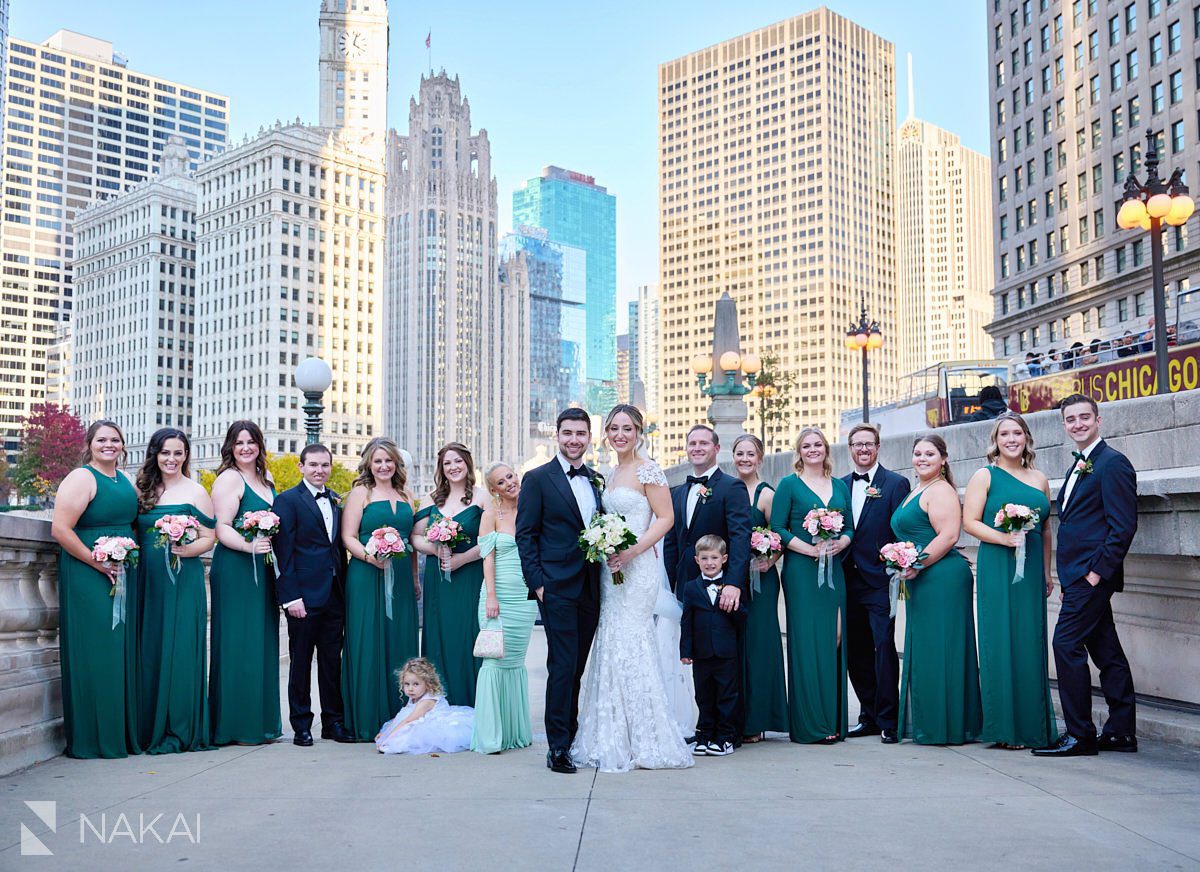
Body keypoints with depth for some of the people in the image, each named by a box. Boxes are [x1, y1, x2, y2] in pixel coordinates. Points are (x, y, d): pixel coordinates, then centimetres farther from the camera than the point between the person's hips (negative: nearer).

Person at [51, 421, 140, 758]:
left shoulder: (125, 481, 16)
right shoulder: (81, 478, -7)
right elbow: (60, 529, -16)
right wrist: (97, 562, -16)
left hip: (123, 578, 8)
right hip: (87, 578, -7)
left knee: (122, 652, 9)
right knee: (94, 653, -5)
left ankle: (124, 732, 17)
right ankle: (92, 739, 4)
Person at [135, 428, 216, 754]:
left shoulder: (196, 492, 1)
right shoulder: (143, 490, 13)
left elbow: (209, 538, -2)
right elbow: (133, 533, 16)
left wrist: (185, 549, -18)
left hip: (184, 579, -4)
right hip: (148, 580, 4)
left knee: (180, 650, -5)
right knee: (150, 650, 4)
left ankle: (180, 731, 1)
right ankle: (150, 728, 12)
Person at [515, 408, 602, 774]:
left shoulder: (597, 480, 14)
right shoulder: (537, 479, -2)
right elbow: (525, 536, -4)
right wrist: (537, 582, -11)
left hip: (591, 588, 5)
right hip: (557, 587, -5)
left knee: (578, 666, 11)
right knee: (563, 665, -7)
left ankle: (571, 738, 20)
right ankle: (557, 747, 0)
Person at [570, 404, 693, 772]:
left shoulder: (648, 471, -7)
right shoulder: (611, 475, 17)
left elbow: (666, 518, -12)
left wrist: (632, 551, -20)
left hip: (636, 568, -8)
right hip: (610, 569, 8)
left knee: (627, 645, -8)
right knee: (612, 645, 7)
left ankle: (641, 743, 2)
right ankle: (616, 741, 14)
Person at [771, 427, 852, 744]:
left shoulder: (840, 486, 15)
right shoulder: (789, 484, 2)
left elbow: (849, 527, 16)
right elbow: (777, 528, -4)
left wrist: (841, 542, -6)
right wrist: (809, 548, -15)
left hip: (834, 571, 4)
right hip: (801, 572, -4)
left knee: (833, 640, 3)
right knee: (807, 641, -6)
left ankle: (833, 720, 11)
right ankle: (810, 724, -1)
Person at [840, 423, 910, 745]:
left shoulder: (896, 484, -1)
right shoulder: (841, 486, 14)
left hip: (880, 581, -5)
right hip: (849, 582, 5)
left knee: (884, 648, -7)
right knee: (856, 652, 10)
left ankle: (888, 721, 2)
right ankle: (869, 715, 21)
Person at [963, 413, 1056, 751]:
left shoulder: (1039, 479, 15)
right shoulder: (985, 476, 2)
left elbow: (1045, 530, 18)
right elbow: (970, 521, -5)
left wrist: (1046, 572, 13)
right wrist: (1003, 537, -19)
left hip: (1031, 569, 4)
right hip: (997, 568, -4)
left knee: (1031, 643, 4)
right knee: (1002, 642, -4)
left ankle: (1033, 725, 12)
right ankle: (1005, 727, 2)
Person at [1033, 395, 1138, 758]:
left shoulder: (1112, 462, -10)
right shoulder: (1078, 467, 19)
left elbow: (1124, 525, -16)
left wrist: (1098, 571, -18)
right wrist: (1067, 577, 15)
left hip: (1093, 574, -9)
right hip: (1079, 577, 9)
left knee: (1067, 643, -11)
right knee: (1105, 649, 12)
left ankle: (1079, 735, -5)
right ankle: (1121, 731, 19)